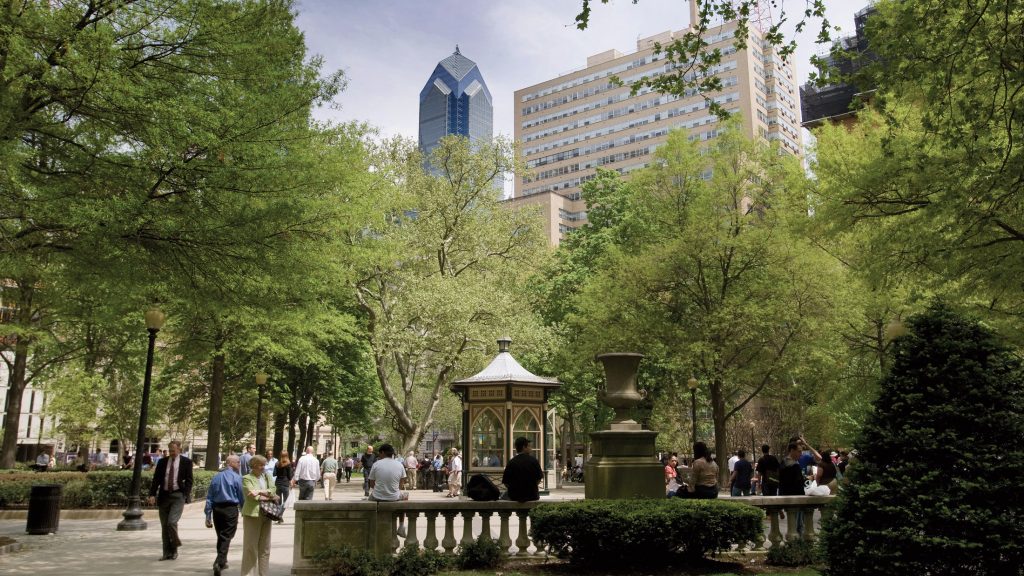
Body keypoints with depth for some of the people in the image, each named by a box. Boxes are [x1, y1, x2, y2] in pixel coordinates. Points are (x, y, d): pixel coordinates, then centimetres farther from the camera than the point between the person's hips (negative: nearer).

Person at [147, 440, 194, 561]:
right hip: (164, 495, 4)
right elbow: (156, 479, 7)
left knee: (172, 522, -16)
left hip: (178, 496, -4)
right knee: (164, 525, 6)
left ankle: (174, 549, 6)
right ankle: (167, 553, 15)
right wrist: (152, 494, -4)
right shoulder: (162, 462, 8)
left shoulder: (186, 462, 0)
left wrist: (186, 496, -9)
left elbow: (189, 481, 1)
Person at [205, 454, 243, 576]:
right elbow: (242, 497, -6)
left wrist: (208, 516, 10)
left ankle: (222, 562, 33)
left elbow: (209, 498, 8)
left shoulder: (216, 477, 8)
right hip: (230, 509, -5)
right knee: (226, 537, -2)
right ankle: (219, 562, -18)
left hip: (217, 509, 5)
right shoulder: (237, 477, -7)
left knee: (220, 536, 19)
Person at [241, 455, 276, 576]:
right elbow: (253, 496, -13)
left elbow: (272, 491, 1)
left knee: (265, 547, 8)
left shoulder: (267, 476, 15)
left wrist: (260, 491, -14)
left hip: (266, 515, 5)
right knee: (251, 547, -3)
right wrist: (269, 497, -10)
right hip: (252, 514, -5)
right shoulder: (247, 478, -1)